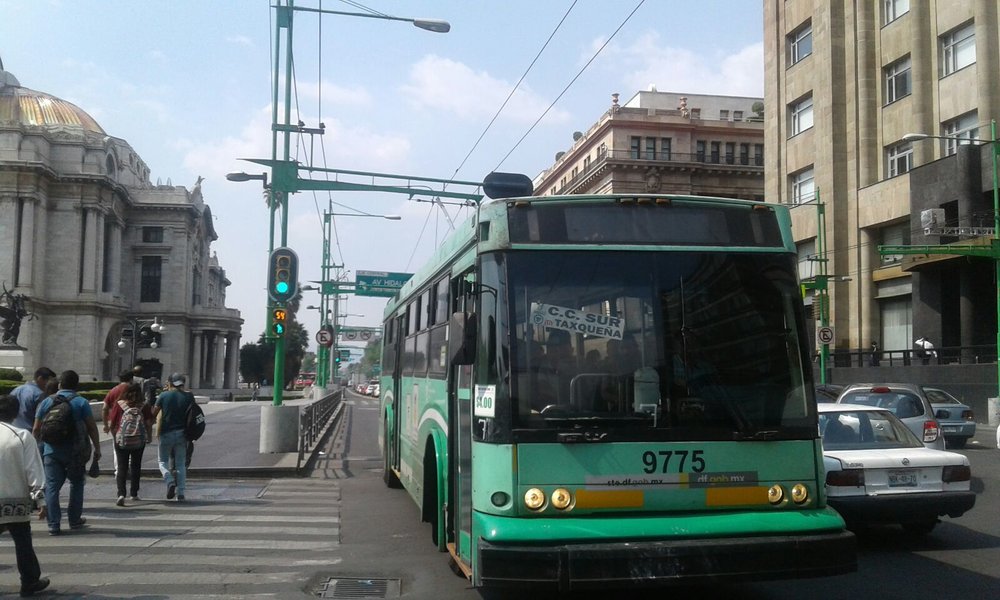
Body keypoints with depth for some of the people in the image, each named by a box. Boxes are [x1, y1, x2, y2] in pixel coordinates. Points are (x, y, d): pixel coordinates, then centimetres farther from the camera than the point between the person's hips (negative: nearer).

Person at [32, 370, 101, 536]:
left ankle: (53, 524, -2)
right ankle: (75, 520, 21)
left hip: (51, 451, 1)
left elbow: (36, 429, 9)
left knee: (52, 487, 3)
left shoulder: (47, 402, 6)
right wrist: (97, 449, 1)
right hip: (74, 451, -1)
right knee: (76, 484, 15)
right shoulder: (81, 402, -2)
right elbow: (92, 428, -5)